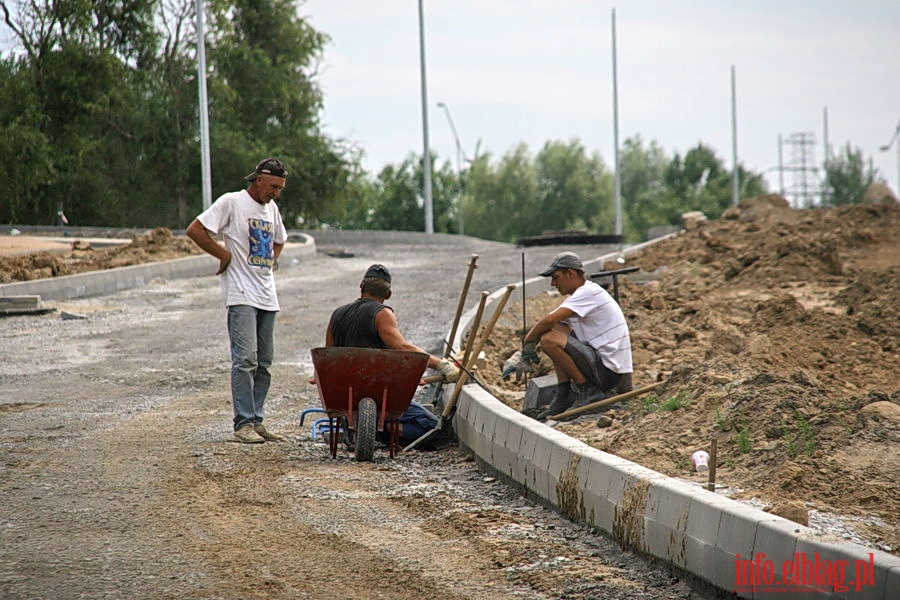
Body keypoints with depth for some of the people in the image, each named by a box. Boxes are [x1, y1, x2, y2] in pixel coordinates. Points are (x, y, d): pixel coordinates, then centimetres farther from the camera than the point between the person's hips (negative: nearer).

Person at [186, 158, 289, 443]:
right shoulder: (232, 202, -5)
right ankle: (243, 423, -13)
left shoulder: (272, 208, 16)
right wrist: (225, 255, -8)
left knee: (263, 363, 7)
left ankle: (256, 421, 12)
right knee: (246, 358, -14)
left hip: (268, 298, 8)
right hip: (241, 295, -7)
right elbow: (195, 230, -10)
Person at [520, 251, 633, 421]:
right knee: (556, 329, 16)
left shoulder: (588, 293, -14)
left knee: (550, 340, -19)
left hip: (608, 371, -10)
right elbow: (551, 321, 17)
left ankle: (589, 391, -9)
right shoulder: (577, 296, 18)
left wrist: (528, 342, -8)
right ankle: (563, 395, 8)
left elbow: (549, 320, -23)